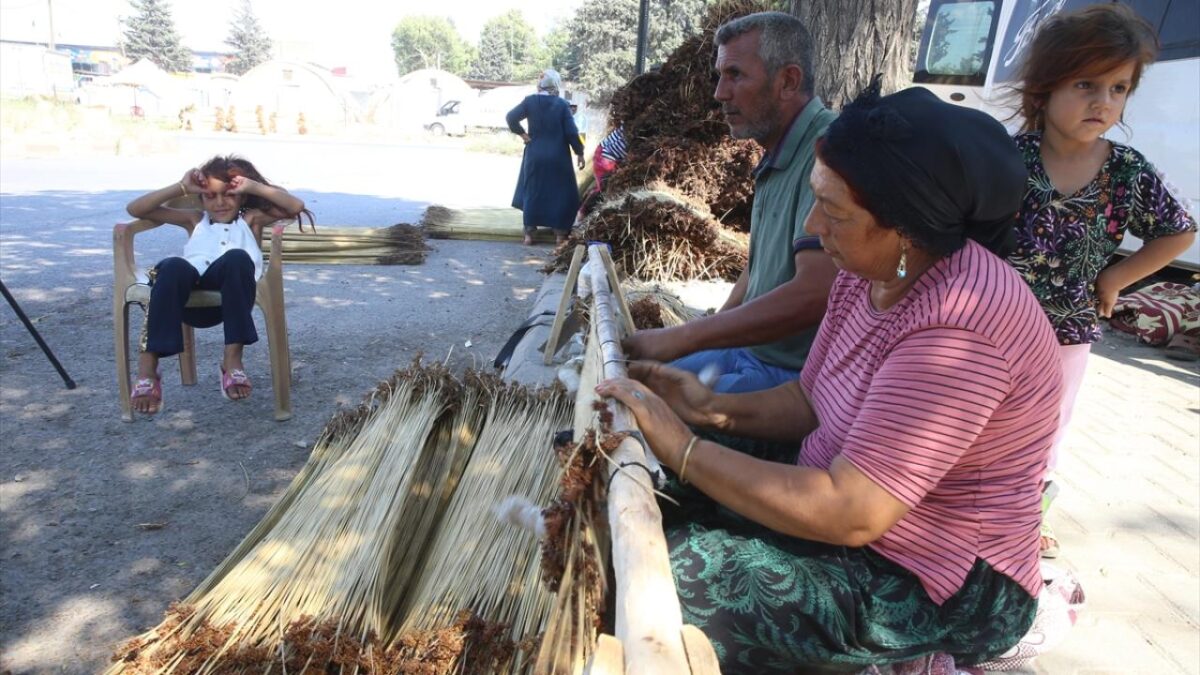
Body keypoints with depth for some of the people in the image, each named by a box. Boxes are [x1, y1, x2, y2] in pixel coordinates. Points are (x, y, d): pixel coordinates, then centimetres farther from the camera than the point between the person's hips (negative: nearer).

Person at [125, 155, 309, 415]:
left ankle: (233, 359, -35)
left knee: (237, 258, -35)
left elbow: (296, 207, 14)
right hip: (190, 297, 2)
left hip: (229, 297, -1)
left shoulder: (251, 219, 29)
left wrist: (254, 187, 11)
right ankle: (147, 366, -34)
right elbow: (135, 209, 27)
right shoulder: (195, 219, 34)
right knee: (174, 266, -34)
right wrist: (181, 188, 19)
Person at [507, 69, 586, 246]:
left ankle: (529, 233, 11)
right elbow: (571, 132, -9)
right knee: (562, 194, 9)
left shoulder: (530, 101, -2)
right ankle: (560, 234, 8)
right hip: (558, 157, -2)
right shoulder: (562, 104, -7)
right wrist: (579, 153, 1)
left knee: (532, 193, 12)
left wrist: (522, 133, 4)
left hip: (535, 156, 3)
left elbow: (511, 117, -7)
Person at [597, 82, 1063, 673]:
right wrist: (718, 409, -11)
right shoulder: (875, 268, -3)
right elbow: (814, 401, 6)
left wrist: (683, 450, -29)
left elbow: (850, 515, -33)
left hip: (938, 588, -8)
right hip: (854, 489, 9)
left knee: (670, 581, -18)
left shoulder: (955, 331, -31)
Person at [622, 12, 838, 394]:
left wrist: (679, 339, -25)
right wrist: (710, 330, 7)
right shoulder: (777, 157, 11)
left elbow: (814, 293, -31)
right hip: (751, 350, 9)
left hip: (798, 375, -9)